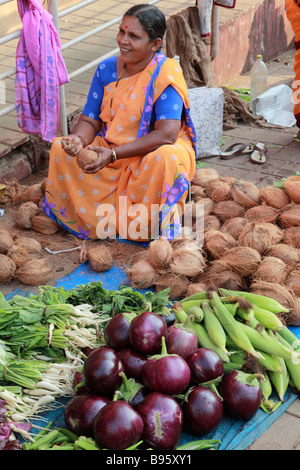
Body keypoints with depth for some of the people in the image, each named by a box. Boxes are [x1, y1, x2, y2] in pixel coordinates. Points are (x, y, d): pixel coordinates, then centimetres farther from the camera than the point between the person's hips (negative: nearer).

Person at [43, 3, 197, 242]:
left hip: (153, 153, -5)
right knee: (61, 148, -12)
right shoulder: (107, 69, -3)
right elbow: (90, 120, 1)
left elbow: (167, 133, -30)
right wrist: (79, 139, -25)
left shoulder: (164, 74, -20)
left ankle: (150, 225, -10)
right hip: (111, 153, 5)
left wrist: (114, 154, -33)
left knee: (163, 160, -38)